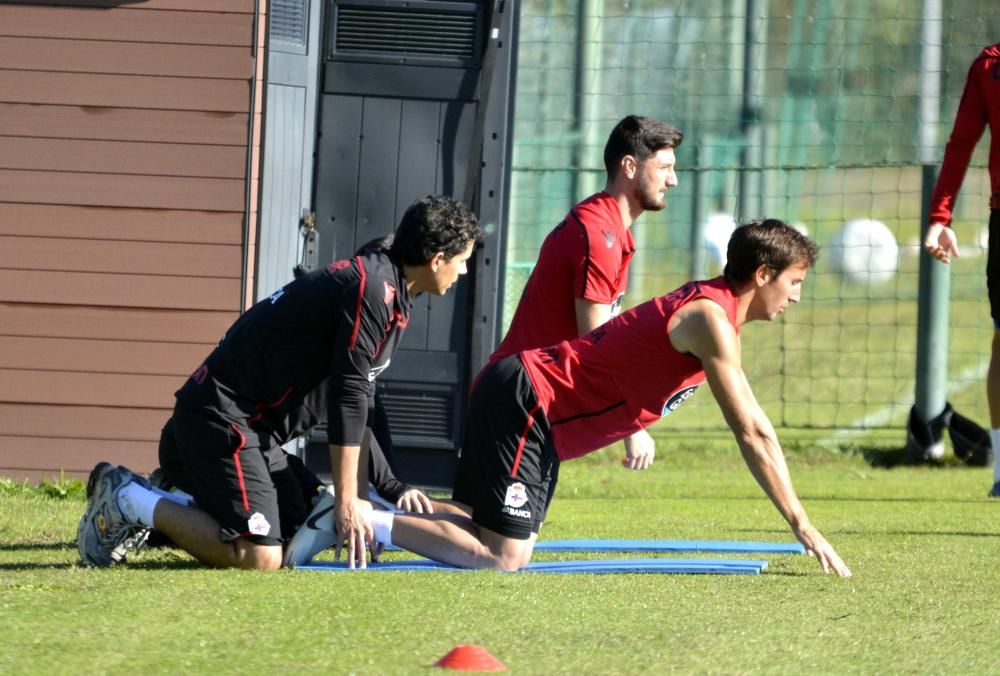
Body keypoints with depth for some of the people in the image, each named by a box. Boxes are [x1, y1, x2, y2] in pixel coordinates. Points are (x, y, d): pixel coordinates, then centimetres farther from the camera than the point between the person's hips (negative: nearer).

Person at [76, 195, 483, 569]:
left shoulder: (389, 297, 17)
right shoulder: (373, 290, -16)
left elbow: (355, 405, 22)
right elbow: (347, 399, -18)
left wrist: (358, 497, 19)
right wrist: (347, 502, -15)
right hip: (223, 416, -11)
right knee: (259, 557, -20)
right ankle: (130, 500, -8)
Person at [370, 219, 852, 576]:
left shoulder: (706, 305, 15)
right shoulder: (711, 320, -16)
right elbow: (753, 434, -19)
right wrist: (802, 527, -17)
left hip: (522, 396, 10)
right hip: (524, 402, -10)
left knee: (512, 545, 9)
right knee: (503, 557, -15)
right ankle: (367, 522, -11)